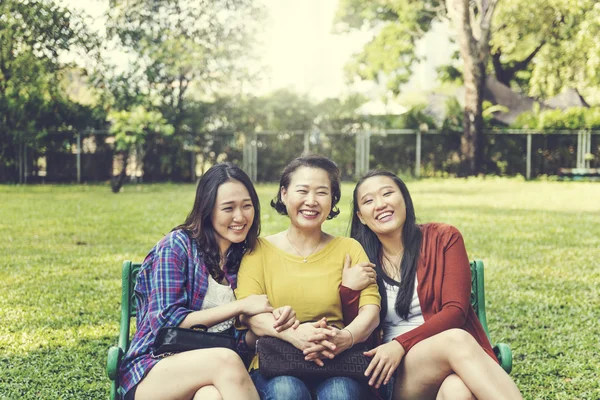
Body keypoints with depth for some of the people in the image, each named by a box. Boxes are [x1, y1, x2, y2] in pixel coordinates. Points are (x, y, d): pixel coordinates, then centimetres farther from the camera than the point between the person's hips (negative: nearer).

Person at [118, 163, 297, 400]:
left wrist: (274, 322, -13)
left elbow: (240, 339, 10)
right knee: (225, 360, -35)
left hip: (212, 370, 3)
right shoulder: (178, 245, -3)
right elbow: (166, 321, -12)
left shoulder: (243, 255, 11)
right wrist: (240, 306, -13)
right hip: (152, 372, -3)